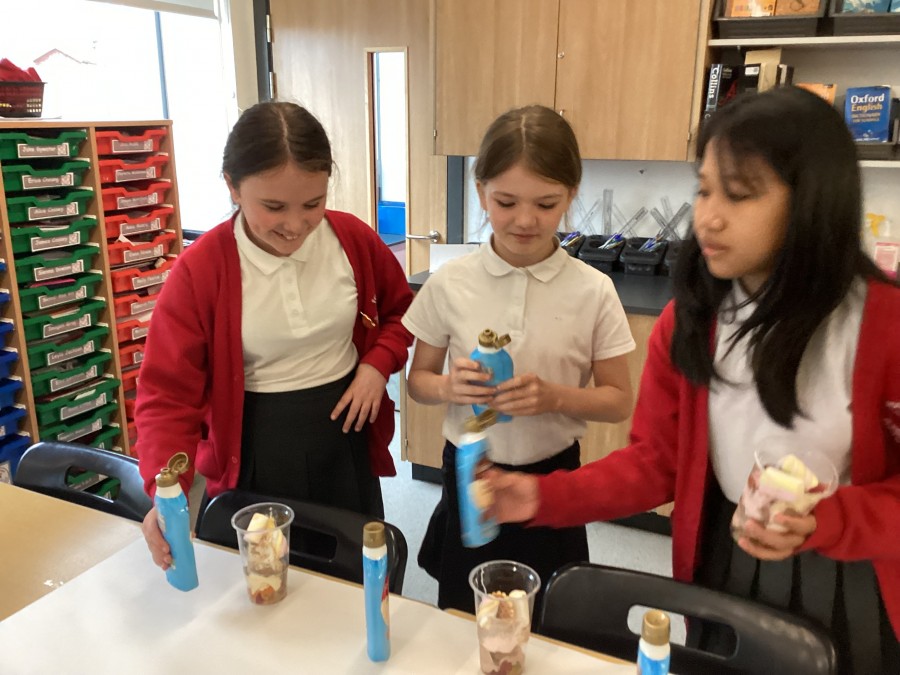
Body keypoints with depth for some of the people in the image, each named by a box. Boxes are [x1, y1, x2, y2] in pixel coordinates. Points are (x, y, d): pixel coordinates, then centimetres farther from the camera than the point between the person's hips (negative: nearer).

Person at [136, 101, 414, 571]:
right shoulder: (199, 269, -16)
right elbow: (168, 390, -16)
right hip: (255, 454, -2)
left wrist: (378, 364, -9)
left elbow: (400, 308, 9)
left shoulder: (353, 239, -8)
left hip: (344, 436, 3)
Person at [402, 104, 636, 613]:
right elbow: (419, 380, 2)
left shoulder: (593, 291, -11)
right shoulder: (449, 285, -9)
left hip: (551, 480, 0)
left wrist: (554, 396, -23)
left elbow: (620, 401, -4)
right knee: (462, 627, 18)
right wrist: (449, 387, -21)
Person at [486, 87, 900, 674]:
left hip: (848, 584, -2)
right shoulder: (686, 321, -9)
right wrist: (546, 497, -19)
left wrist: (823, 524, -29)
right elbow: (654, 461, -6)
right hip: (723, 571, 3)